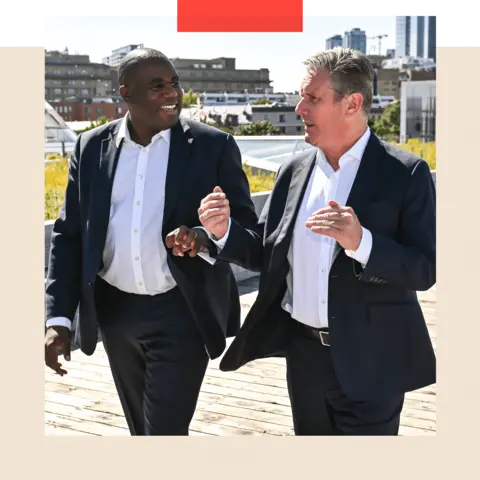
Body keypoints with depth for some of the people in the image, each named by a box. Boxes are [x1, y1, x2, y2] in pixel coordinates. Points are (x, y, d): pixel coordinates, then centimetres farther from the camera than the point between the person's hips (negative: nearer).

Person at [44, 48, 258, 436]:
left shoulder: (213, 146, -6)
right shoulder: (91, 147, 3)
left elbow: (245, 225, -3)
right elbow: (69, 233, 5)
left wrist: (204, 238, -26)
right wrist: (59, 317, -2)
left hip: (182, 313, -4)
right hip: (115, 310, 4)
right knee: (142, 430, 19)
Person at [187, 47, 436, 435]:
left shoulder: (405, 173, -10)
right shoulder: (294, 172, 4)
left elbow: (425, 270, -14)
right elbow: (266, 255, 8)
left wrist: (361, 242, -29)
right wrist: (225, 231, -10)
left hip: (370, 362, -5)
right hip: (304, 352, 5)